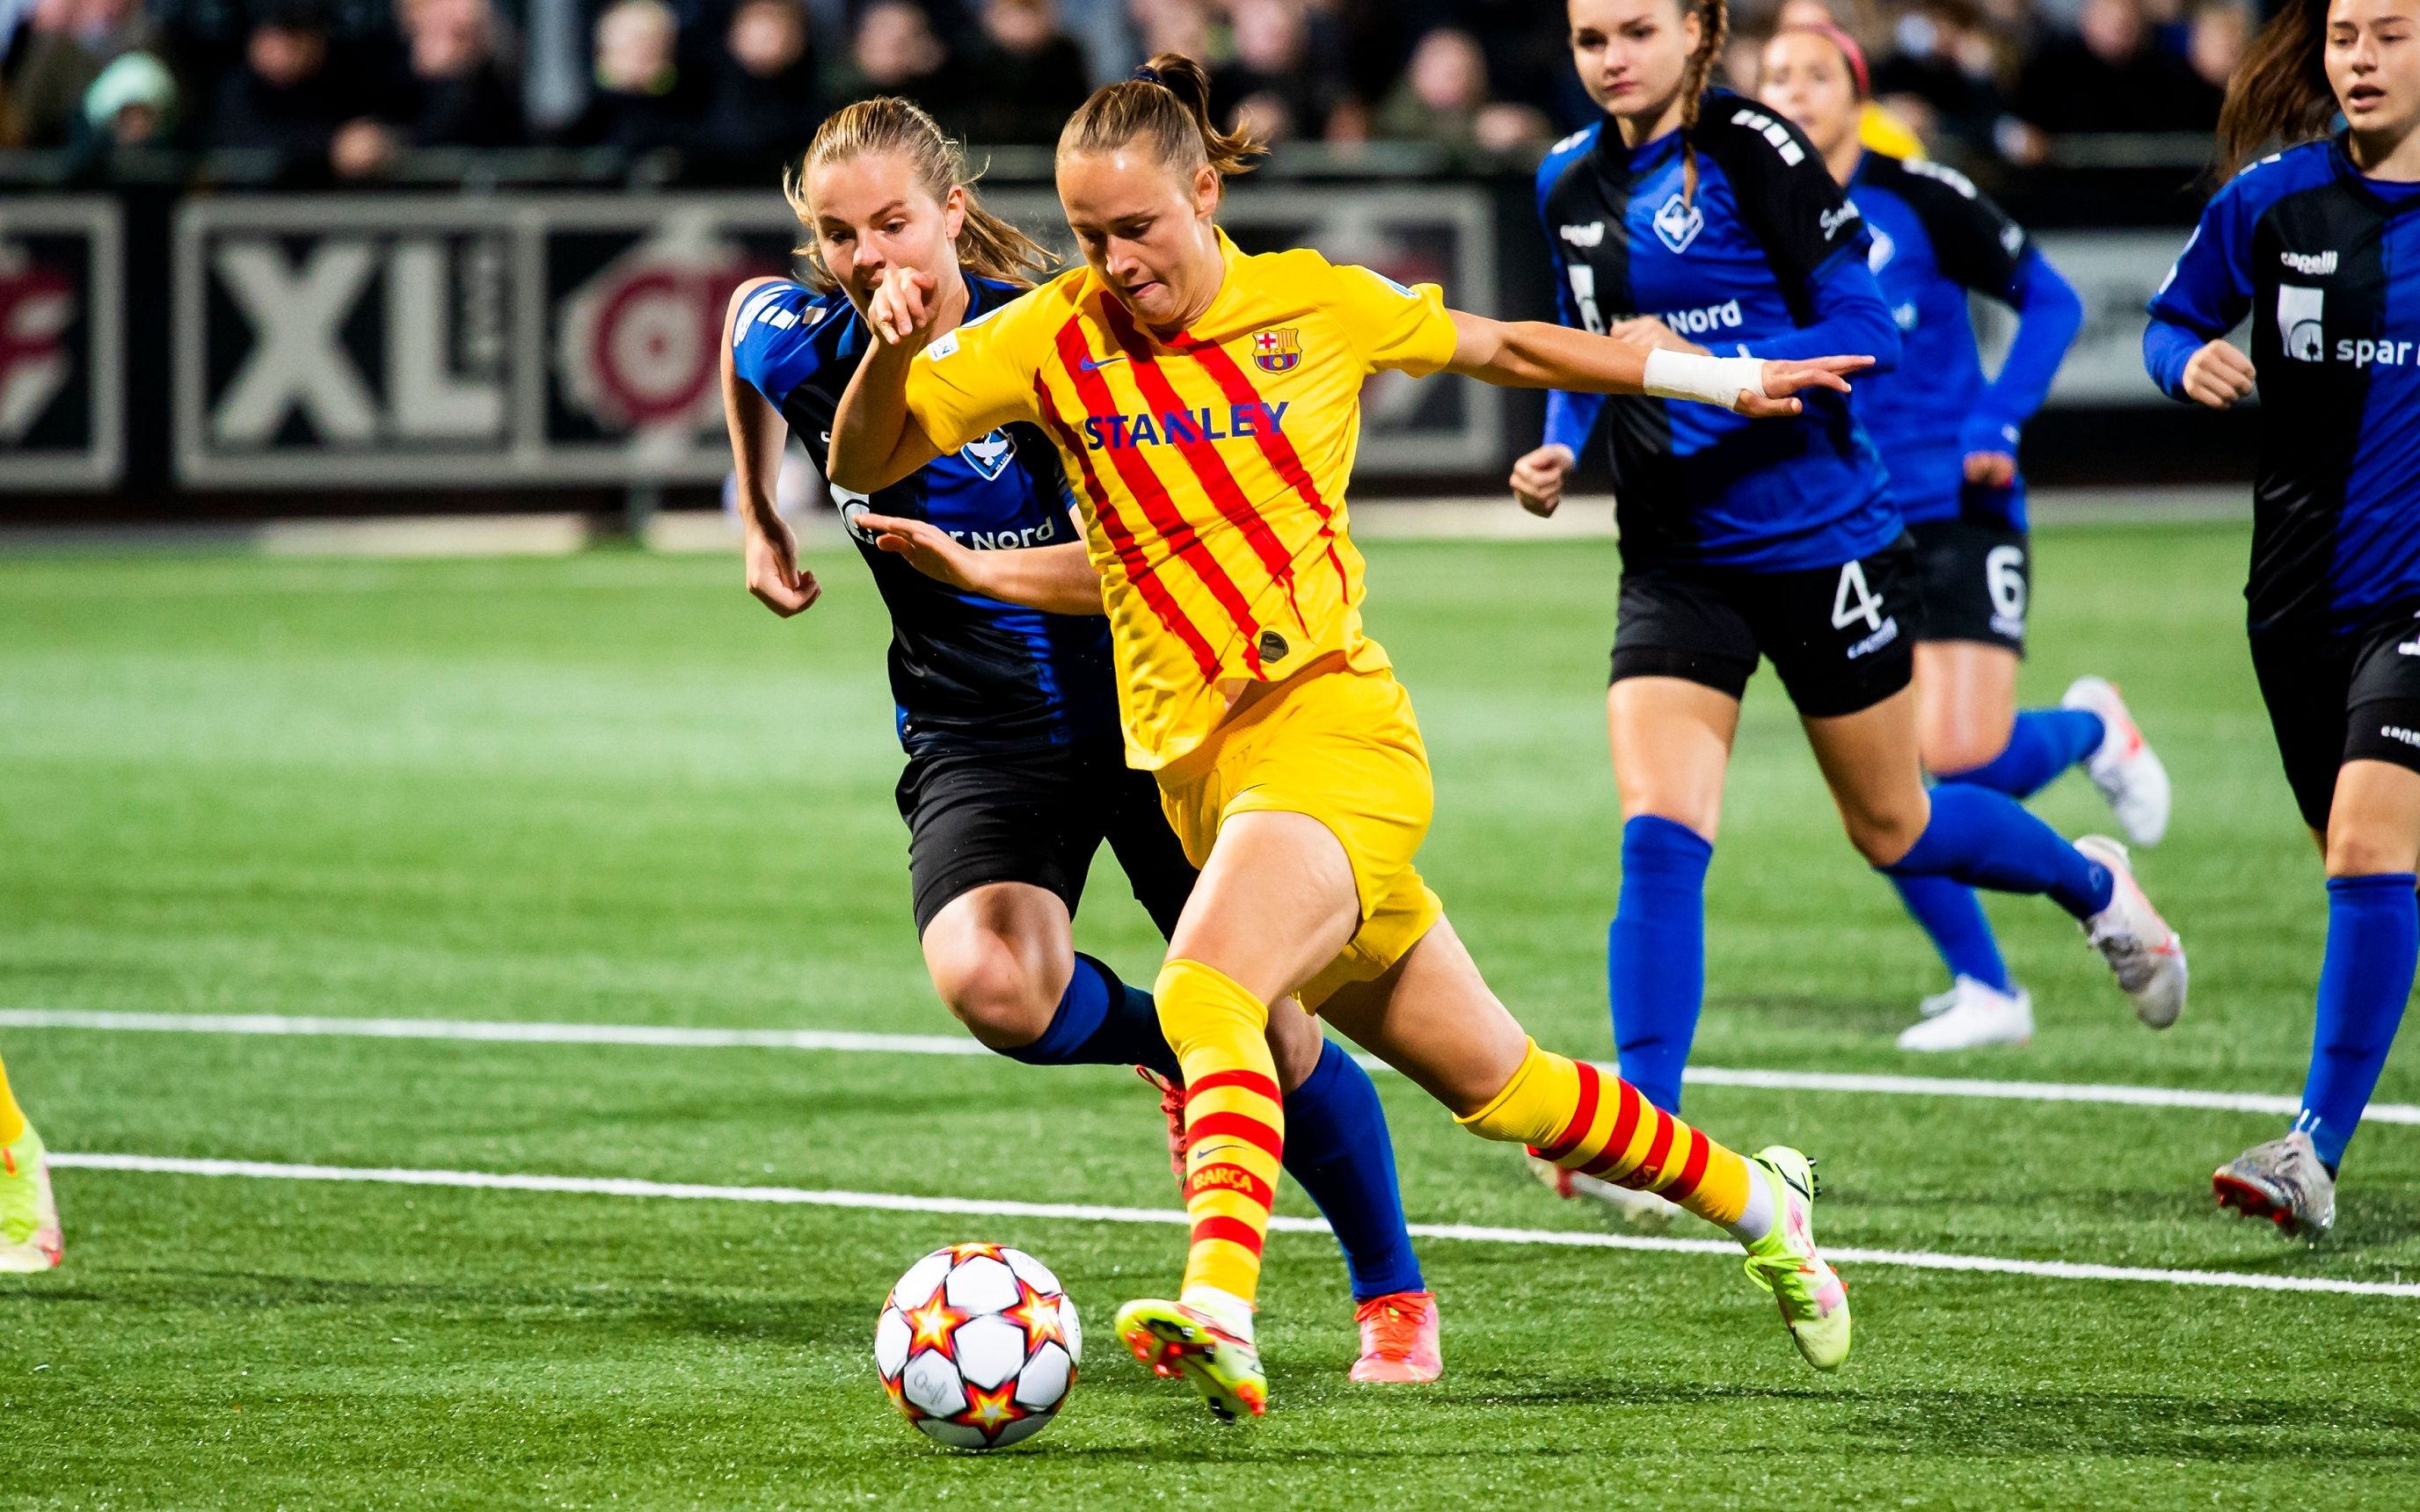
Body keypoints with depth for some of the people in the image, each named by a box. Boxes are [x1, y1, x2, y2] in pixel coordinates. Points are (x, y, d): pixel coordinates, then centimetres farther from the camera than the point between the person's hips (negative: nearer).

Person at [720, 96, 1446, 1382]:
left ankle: (1394, 1296, 23)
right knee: (989, 981, -29)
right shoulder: (803, 344, -8)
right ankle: (1178, 1060, 5)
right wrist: (760, 524, 22)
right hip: (979, 742, 2)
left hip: (1147, 720, -2)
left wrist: (981, 565, -36)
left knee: (1270, 1031, -1)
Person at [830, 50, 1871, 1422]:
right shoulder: (1055, 339, 4)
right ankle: (1752, 1198, 31)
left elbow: (1503, 346, 17)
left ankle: (1221, 1314, -45)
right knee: (1492, 1081, 11)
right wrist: (895, 350, -17)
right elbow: (866, 464, 3)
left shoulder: (1317, 306, 1)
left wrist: (1717, 379, 25)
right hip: (1193, 760, 4)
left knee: (1205, 991, -31)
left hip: (1332, 724, -4)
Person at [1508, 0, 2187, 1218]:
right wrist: (1558, 447, 1)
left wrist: (1702, 364, -26)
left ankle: (2092, 885, 43)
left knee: (1892, 831, 13)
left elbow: (1863, 328, -15)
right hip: (1678, 559, 4)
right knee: (1657, 840, -14)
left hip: (1821, 543, -4)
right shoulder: (1573, 183, 5)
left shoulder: (1753, 151, -14)